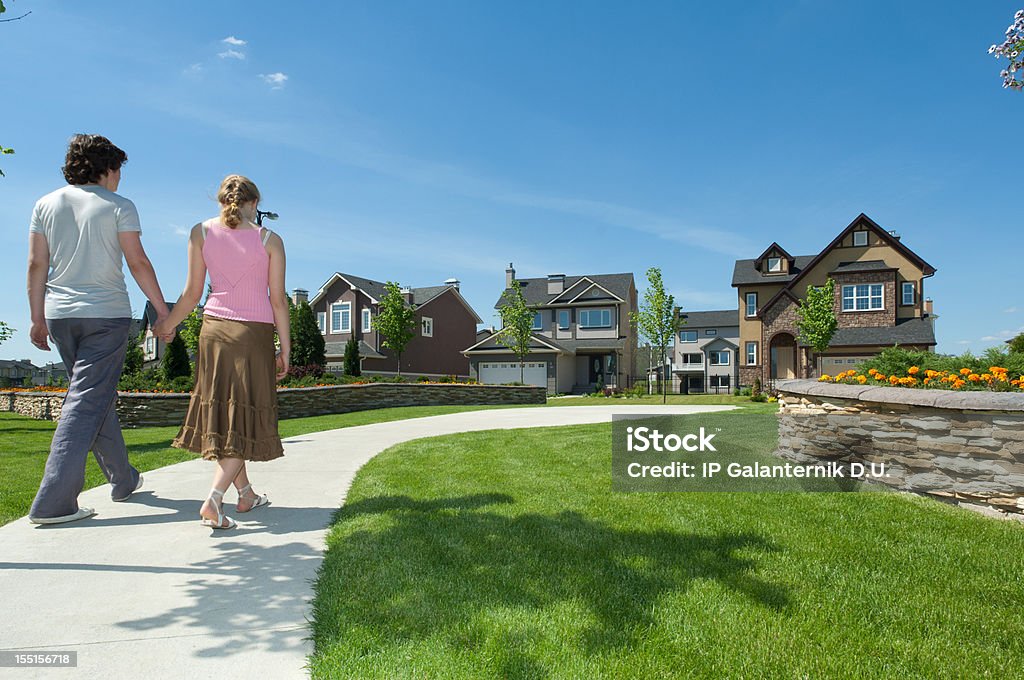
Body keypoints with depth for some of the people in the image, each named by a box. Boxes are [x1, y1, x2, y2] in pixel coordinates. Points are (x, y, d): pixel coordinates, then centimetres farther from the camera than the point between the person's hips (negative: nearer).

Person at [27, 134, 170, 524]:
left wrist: (38, 318, 11)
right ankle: (53, 502, -9)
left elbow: (36, 266, 7)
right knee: (87, 401, -5)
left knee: (98, 396, 16)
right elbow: (138, 263, -8)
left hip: (60, 315, 6)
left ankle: (124, 480, 27)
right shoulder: (118, 206, -4)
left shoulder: (46, 205, 10)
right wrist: (163, 310, -3)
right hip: (106, 315, -5)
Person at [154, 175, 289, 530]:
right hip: (254, 332, -3)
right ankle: (213, 500, -12)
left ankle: (246, 494, 24)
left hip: (214, 329, 3)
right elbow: (278, 301, -4)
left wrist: (166, 324, 21)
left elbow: (192, 293, 4)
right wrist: (286, 350, 2)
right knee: (245, 418, 2)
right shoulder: (270, 240, -3)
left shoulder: (201, 232, 3)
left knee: (223, 414, 14)